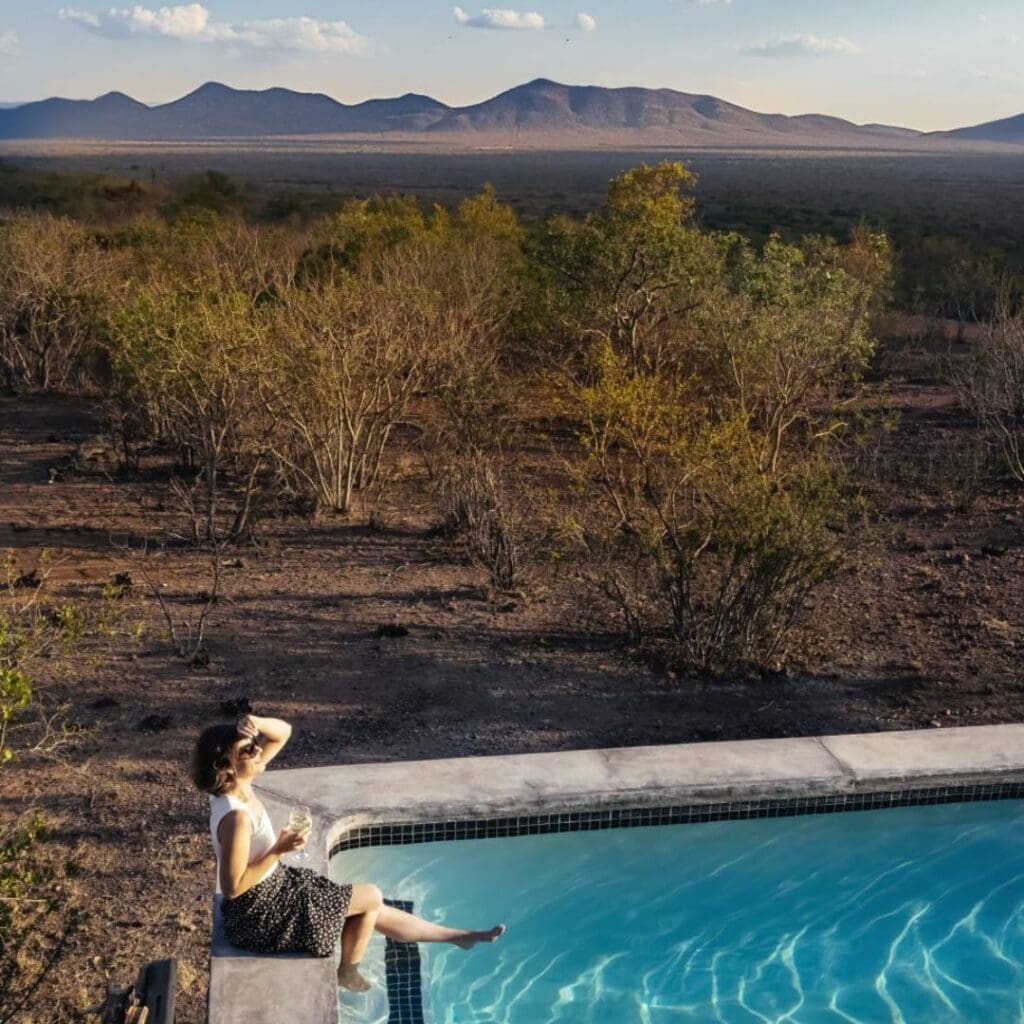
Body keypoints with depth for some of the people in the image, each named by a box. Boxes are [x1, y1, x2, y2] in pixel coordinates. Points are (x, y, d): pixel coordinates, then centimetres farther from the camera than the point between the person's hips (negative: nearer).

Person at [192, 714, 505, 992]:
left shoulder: (237, 785, -7)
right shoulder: (236, 817, -33)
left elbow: (283, 732, -1)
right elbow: (232, 887, -28)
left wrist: (256, 723, -22)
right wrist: (278, 850, -28)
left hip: (275, 886, 9)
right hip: (259, 913, -9)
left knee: (373, 911, 15)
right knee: (371, 897, 4)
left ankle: (458, 936, 30)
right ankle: (347, 972, 30)